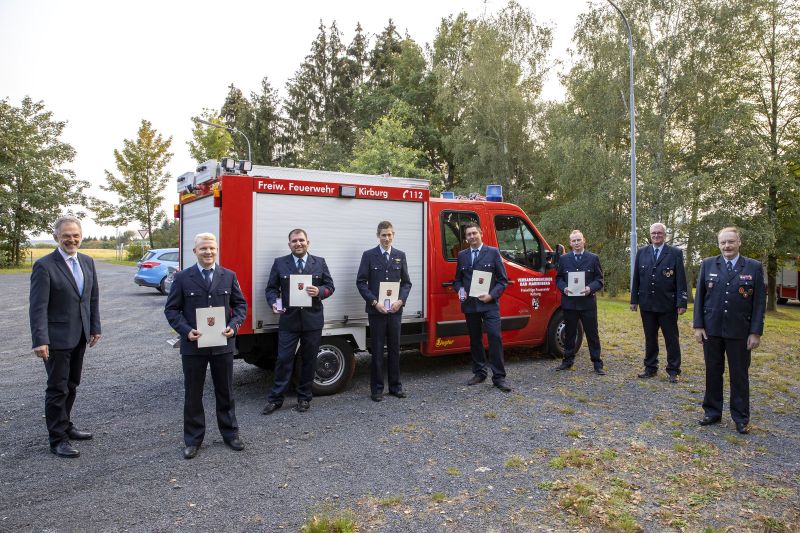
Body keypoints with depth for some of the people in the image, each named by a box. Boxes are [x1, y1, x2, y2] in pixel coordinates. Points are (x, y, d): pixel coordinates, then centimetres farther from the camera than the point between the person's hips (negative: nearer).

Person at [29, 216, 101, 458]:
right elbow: (38, 307, -17)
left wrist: (95, 328, 8)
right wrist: (40, 340, -22)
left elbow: (93, 298, 12)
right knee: (57, 389, 2)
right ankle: (57, 439, 13)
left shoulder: (87, 262, 6)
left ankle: (64, 425, 34)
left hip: (79, 338, 6)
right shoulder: (44, 265, -13)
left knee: (71, 386, 18)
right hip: (57, 338, -6)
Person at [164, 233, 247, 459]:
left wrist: (233, 326, -11)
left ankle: (230, 433, 28)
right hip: (193, 345, -1)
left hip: (223, 345, 1)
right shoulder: (182, 278, -2)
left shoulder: (229, 276, 3)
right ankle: (193, 439, 24)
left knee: (225, 391, 13)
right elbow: (171, 309, -1)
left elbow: (240, 304, 6)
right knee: (193, 394, 10)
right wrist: (186, 331, -15)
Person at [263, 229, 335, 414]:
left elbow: (330, 286, 6)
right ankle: (275, 399, 12)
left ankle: (304, 397, 23)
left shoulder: (320, 262, 7)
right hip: (288, 319, -1)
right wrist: (274, 302, -16)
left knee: (309, 360, 9)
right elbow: (271, 288, 4)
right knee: (284, 359, 0)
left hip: (313, 320, 1)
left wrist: (319, 291, -15)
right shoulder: (279, 263, 5)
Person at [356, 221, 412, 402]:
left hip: (395, 310, 3)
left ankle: (395, 386, 21)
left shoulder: (400, 256, 9)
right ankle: (376, 389, 12)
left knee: (394, 349, 10)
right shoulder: (369, 255, 0)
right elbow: (361, 282, -4)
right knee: (377, 351, 3)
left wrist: (401, 301, -7)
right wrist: (375, 302, -13)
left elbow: (406, 282, 9)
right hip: (376, 310, -3)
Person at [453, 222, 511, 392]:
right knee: (475, 339, 11)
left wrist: (491, 295, -13)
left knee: (495, 337, -11)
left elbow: (503, 279, 0)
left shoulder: (493, 252, 1)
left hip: (489, 304, -4)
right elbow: (457, 279, 17)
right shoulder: (462, 255, 12)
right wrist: (460, 289, -5)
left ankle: (499, 377, -3)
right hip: (469, 305, 4)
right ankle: (479, 373, 23)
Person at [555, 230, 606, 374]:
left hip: (588, 302, -1)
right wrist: (564, 288, -11)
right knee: (569, 333, 11)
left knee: (592, 333, 3)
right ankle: (568, 360, 22)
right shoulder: (563, 259, 7)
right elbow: (558, 278, 9)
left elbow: (599, 279, 3)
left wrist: (590, 288, -15)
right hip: (569, 302, 2)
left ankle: (597, 363, 10)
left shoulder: (593, 258, 4)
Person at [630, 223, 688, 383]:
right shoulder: (641, 252, 6)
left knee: (671, 339, 6)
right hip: (647, 304, 3)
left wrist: (682, 302, -11)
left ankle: (673, 371, 15)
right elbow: (636, 278, 8)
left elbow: (681, 280, -6)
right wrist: (634, 299, 5)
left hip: (667, 304, -3)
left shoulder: (675, 253, -2)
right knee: (650, 338, 11)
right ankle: (650, 368, 22)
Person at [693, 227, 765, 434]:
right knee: (713, 372, 10)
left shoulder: (754, 267, -1)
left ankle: (741, 418, 20)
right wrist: (698, 326, -1)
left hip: (739, 331, -1)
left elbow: (759, 301, -2)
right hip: (711, 329, 2)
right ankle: (713, 412, 23)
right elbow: (699, 296, 4)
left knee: (739, 375, 8)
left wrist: (756, 332, -6)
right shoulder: (708, 264, 3)